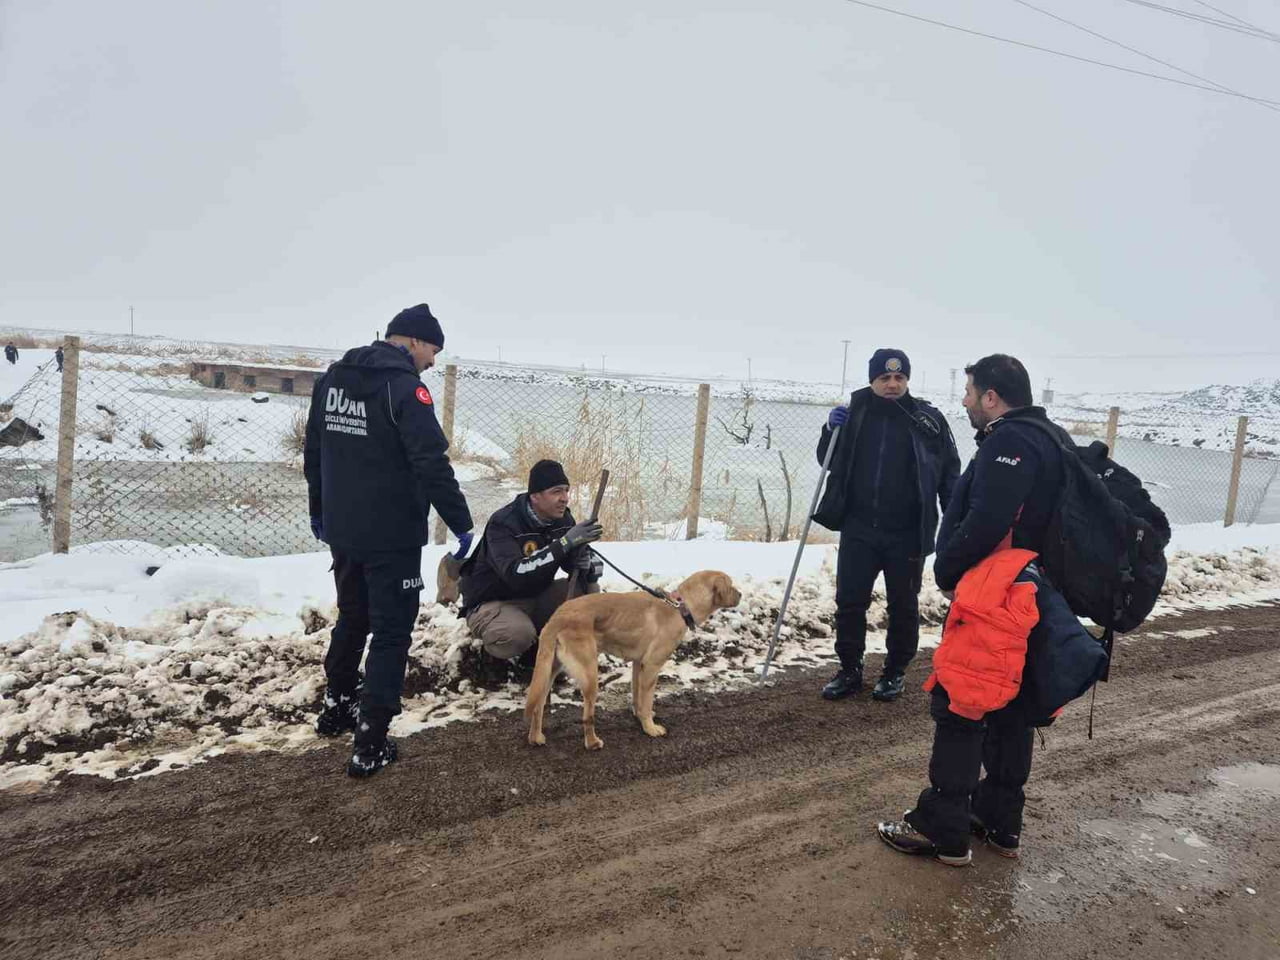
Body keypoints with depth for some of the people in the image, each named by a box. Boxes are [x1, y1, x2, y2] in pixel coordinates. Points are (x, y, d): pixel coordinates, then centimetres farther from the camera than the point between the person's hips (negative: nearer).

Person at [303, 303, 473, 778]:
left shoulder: (332, 378, 9)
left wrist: (319, 510, 26)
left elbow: (313, 451, 17)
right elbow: (433, 464, -22)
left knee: (351, 618, 25)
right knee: (391, 632, 1)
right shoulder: (404, 387, -16)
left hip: (341, 530, 8)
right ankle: (370, 744, 2)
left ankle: (336, 707, 40)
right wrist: (461, 523, -15)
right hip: (391, 536, -8)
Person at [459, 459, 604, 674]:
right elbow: (516, 575, -40)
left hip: (535, 599, 7)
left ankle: (538, 650, 0)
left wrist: (586, 564, -29)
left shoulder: (562, 519, -5)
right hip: (492, 603, -6)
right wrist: (565, 542, -45)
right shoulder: (503, 524, -25)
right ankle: (493, 646, 1)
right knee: (518, 634, -36)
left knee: (589, 591, -12)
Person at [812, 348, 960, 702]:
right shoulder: (855, 413, 3)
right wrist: (832, 430, -8)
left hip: (907, 533, -1)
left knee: (903, 606, 10)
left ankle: (896, 671, 27)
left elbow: (950, 473, 2)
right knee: (849, 601, 5)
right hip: (859, 528, 2)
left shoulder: (928, 419, -2)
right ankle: (850, 670, 22)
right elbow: (830, 462, 11)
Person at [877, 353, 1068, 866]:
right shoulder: (1051, 440, 15)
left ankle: (942, 830, 6)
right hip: (1030, 599, 10)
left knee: (958, 710, -2)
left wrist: (947, 573, -12)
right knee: (1011, 709, 17)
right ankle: (1000, 822, 29)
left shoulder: (1008, 443, -17)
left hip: (992, 601, -10)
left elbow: (984, 524, -27)